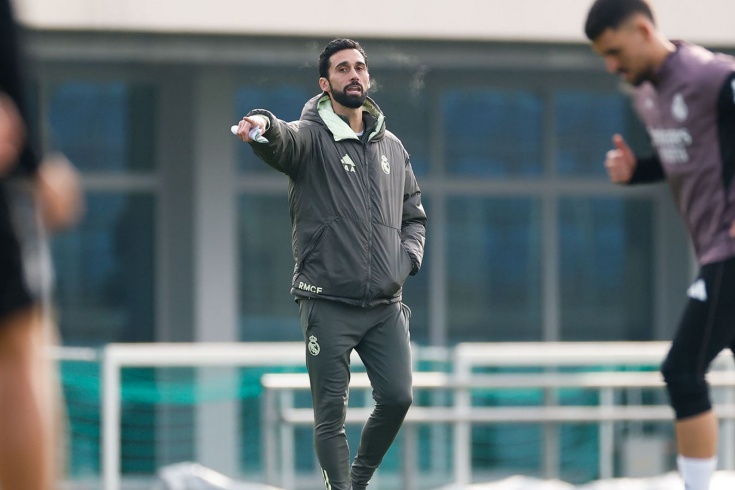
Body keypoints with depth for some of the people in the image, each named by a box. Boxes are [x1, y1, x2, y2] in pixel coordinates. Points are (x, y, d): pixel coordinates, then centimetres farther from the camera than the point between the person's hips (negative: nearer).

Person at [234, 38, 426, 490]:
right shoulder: (311, 136, -2)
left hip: (385, 305, 4)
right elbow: (283, 141, -27)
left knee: (397, 397, -3)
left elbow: (414, 214, 24)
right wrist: (264, 125, -51)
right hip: (328, 304, -4)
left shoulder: (391, 147, 14)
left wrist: (408, 259, 4)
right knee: (331, 413, -3)